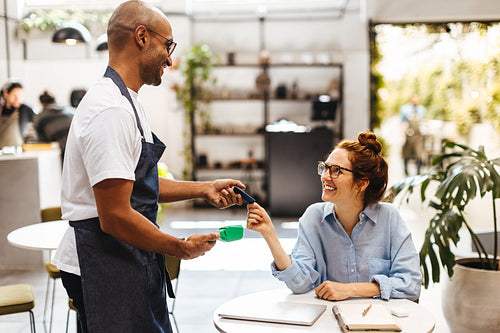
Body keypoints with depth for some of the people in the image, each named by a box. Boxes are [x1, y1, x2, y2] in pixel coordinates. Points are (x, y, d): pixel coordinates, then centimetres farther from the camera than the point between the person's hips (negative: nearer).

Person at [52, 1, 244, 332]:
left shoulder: (126, 103, 14)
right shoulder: (112, 110, -21)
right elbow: (115, 216, -25)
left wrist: (204, 188, 14)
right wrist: (182, 248, -13)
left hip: (129, 263, 10)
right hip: (106, 268, -10)